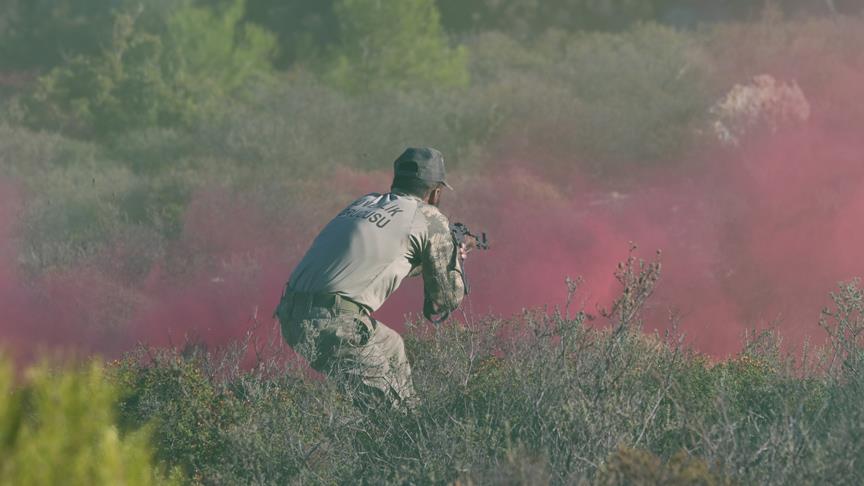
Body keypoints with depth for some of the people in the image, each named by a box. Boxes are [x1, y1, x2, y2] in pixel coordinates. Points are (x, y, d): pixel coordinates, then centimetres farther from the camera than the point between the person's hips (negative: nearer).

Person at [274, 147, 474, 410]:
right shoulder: (431, 220, 4)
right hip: (334, 326, -8)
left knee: (389, 346, 30)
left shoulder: (365, 202, 24)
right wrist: (456, 258, 29)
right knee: (399, 408, 1)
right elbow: (448, 297, 9)